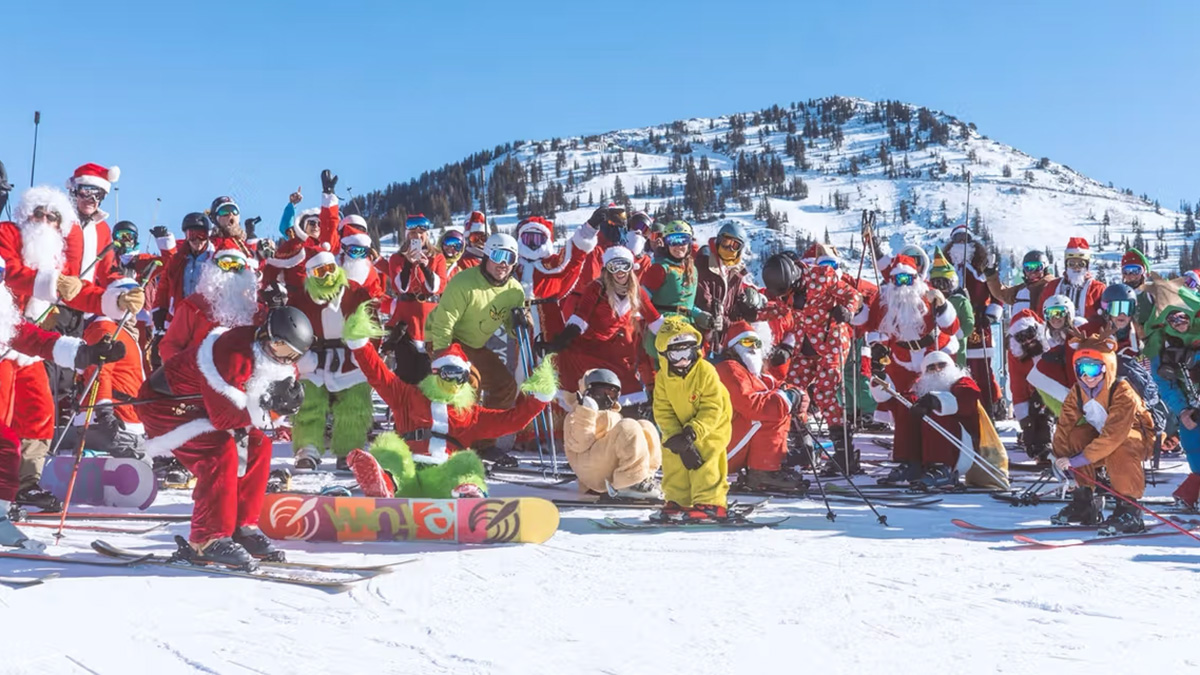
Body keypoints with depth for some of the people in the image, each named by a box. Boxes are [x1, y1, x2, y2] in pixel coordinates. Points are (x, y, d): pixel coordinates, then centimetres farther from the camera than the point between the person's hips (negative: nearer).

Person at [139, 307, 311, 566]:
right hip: (164, 403, -10)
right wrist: (267, 405, -30)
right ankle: (207, 541, -20)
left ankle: (242, 528, 7)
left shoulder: (273, 358, -6)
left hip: (196, 405, 10)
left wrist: (284, 401, -22)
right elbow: (223, 416, -32)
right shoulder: (232, 355, -34)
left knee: (257, 445, 1)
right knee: (221, 451, -26)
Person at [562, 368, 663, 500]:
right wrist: (585, 412, -16)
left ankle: (645, 478, -19)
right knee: (629, 428, -25)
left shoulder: (613, 415, 32)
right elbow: (578, 445, -10)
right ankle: (630, 485, -33)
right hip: (593, 472, -7)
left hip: (616, 471, 7)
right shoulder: (576, 415, 9)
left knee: (646, 427, -6)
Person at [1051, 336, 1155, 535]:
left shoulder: (1122, 392, -32)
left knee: (1117, 449, -37)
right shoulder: (1077, 392, -11)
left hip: (1138, 437, -6)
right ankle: (1085, 501, -7)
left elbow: (1113, 435, -40)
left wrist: (1078, 460, -41)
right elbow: (1065, 424, -12)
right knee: (1076, 436, -20)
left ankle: (1129, 510, -27)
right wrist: (1061, 458, -26)